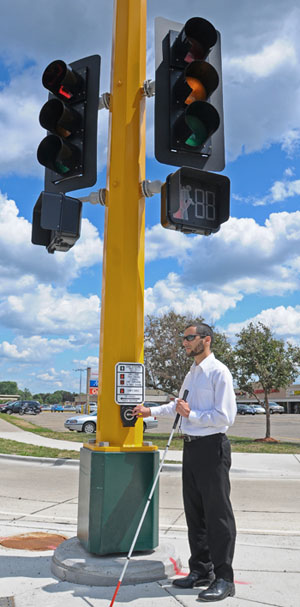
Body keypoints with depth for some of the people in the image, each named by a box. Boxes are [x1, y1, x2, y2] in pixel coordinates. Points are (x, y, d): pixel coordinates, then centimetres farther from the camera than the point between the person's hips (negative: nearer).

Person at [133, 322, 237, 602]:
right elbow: (179, 405, 29)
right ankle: (200, 570, 29)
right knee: (194, 511, 15)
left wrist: (191, 414, -16)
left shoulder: (218, 372, -13)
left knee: (217, 513, 0)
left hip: (212, 447, -9)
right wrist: (152, 411, 24)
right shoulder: (191, 373, 14)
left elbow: (225, 416, -20)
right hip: (191, 447, 9)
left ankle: (224, 578, 13)